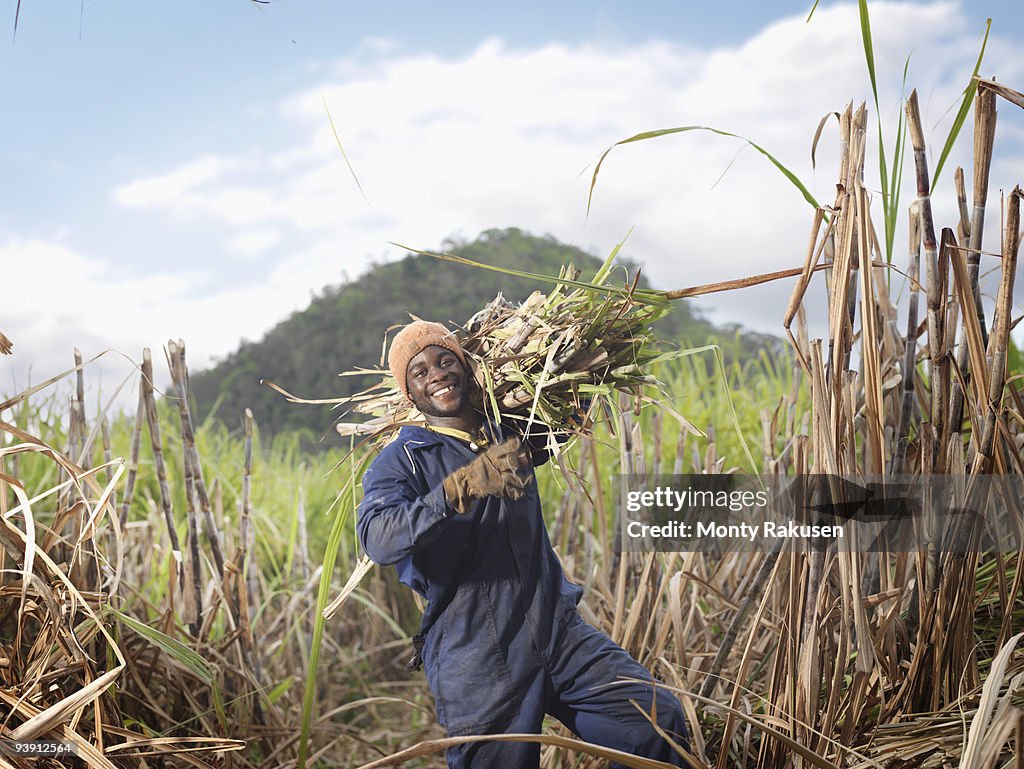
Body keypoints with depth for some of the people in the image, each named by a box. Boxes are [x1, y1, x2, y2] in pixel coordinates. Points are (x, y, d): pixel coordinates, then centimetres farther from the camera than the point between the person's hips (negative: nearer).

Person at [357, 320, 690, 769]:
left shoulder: (509, 430, 11)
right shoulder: (400, 461, -4)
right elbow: (377, 539, -24)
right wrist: (461, 486, -34)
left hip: (557, 630, 5)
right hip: (476, 662, -4)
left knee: (660, 719, -4)